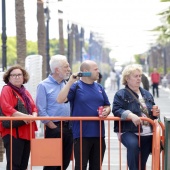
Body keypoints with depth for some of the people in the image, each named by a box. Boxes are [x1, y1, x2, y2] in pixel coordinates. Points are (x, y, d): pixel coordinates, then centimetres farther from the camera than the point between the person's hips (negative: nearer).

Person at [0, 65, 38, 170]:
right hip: (13, 132, -8)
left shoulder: (25, 92, 21)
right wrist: (24, 116, -23)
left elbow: (34, 108, 16)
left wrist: (33, 116, -8)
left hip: (27, 132, 8)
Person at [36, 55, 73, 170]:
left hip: (68, 128, 6)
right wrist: (54, 127, -12)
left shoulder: (66, 84, 14)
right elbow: (42, 111, -9)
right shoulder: (44, 86, -5)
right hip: (54, 128, -6)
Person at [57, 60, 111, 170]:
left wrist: (106, 111, -3)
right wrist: (70, 82, -20)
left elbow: (107, 106, 21)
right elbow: (60, 100, -16)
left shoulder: (99, 88, 14)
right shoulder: (75, 86, -3)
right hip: (82, 134, -5)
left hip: (98, 134, 5)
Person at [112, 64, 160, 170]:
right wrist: (131, 115, -31)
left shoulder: (147, 94, 17)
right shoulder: (121, 94, -3)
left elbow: (151, 113, 26)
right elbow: (116, 110, -16)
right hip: (129, 132, -6)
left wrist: (156, 114, 3)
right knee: (133, 145, -39)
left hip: (147, 134, 6)